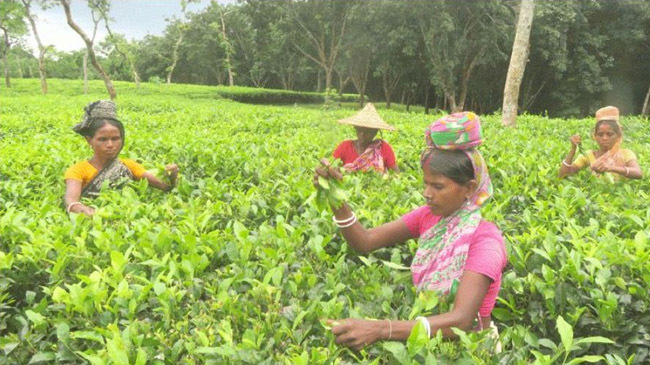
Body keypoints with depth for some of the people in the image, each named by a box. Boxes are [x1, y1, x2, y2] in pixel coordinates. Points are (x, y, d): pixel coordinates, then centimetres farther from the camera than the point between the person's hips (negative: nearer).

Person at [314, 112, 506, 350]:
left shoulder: (485, 239, -20)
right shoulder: (428, 216, -3)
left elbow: (461, 320, -31)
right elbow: (365, 242, -7)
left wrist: (379, 329, -42)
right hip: (427, 334, 5)